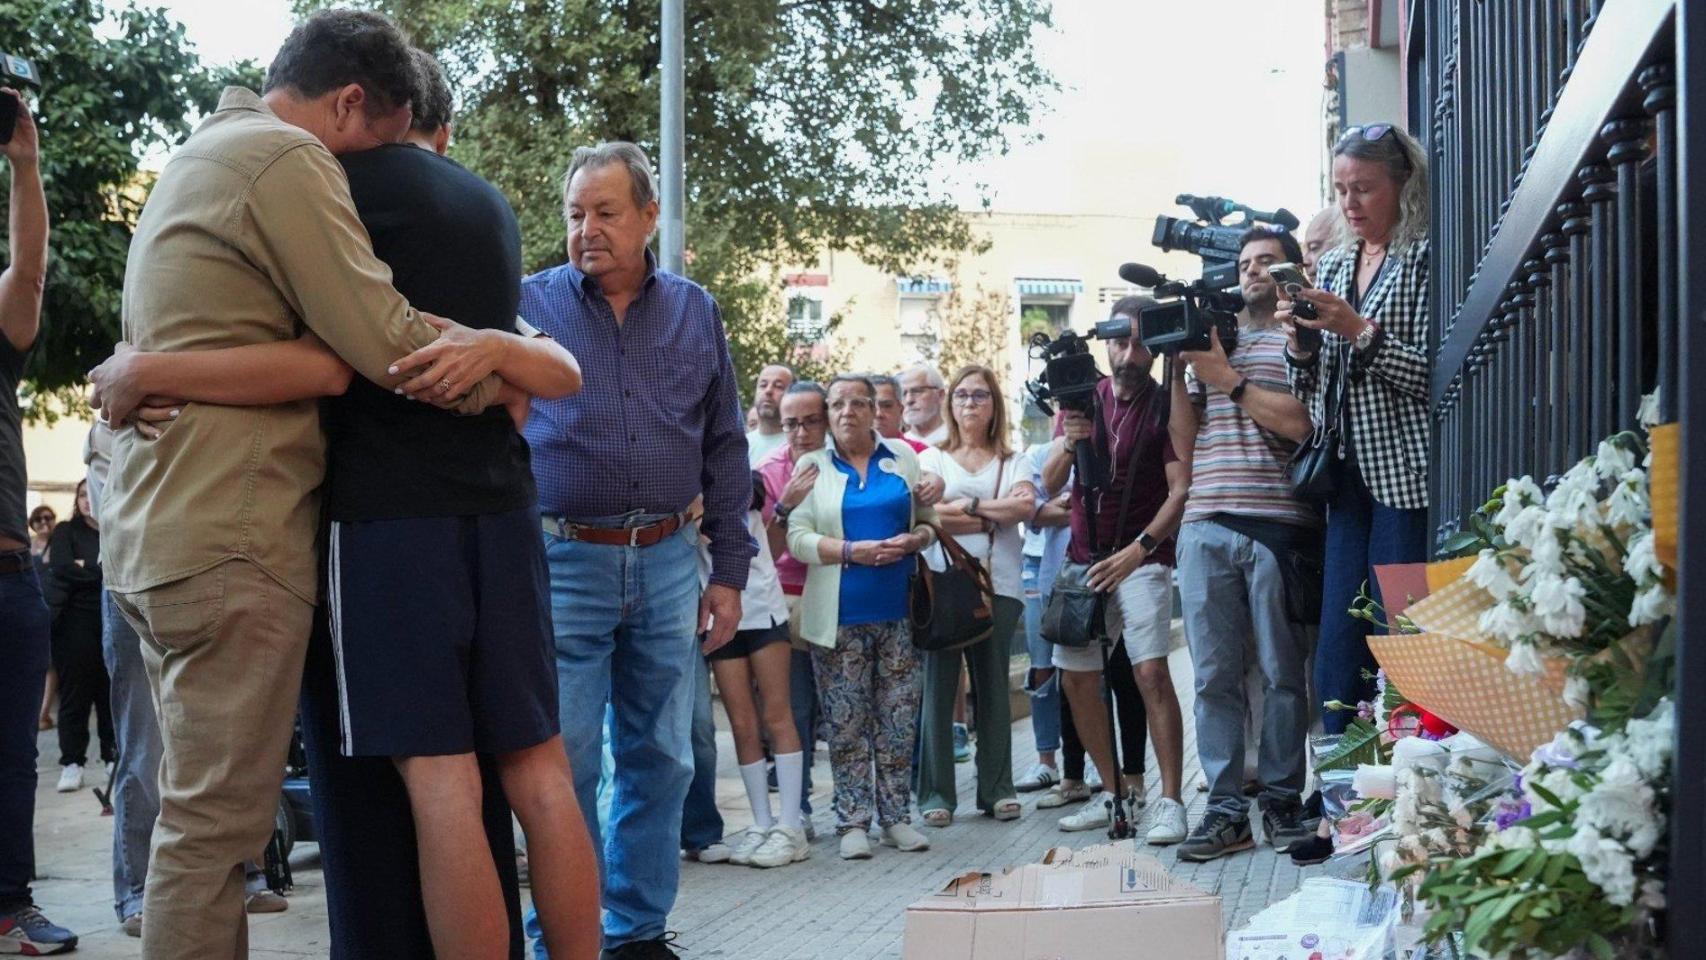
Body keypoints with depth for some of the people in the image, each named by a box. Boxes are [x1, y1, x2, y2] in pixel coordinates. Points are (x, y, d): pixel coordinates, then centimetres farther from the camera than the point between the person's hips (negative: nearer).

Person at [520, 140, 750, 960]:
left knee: (660, 759, 8)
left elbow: (725, 449, 11)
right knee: (565, 764, -2)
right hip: (565, 561, -3)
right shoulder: (528, 303, 0)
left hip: (668, 562, 3)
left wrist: (730, 570, 8)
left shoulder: (694, 313, 8)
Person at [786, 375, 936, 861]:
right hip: (839, 615, -2)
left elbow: (927, 520, 14)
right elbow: (798, 538, -4)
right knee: (846, 723, 1)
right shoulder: (813, 466, 4)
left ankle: (896, 816, 14)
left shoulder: (903, 457, 10)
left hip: (898, 611, 2)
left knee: (899, 719, 5)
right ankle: (853, 822, 9)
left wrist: (914, 539, -8)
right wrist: (853, 552, -17)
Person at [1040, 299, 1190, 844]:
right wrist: (1069, 444, -17)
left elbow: (1181, 491, -11)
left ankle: (1170, 802, -16)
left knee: (1151, 673, -17)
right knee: (1076, 676, 6)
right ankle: (1111, 793, 19)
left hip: (1143, 558, -5)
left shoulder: (1165, 407, -4)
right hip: (1085, 558, 5)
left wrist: (1137, 550, -22)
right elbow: (1050, 482, 4)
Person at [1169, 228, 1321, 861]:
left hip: (1278, 524, -4)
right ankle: (1226, 809, 3)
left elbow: (1298, 422, -10)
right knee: (1214, 674, 1)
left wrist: (1227, 378, -8)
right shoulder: (1211, 338, 21)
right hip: (1206, 525, 4)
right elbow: (1185, 440, 16)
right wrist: (1179, 370, 4)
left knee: (1282, 671, 0)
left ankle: (1281, 802, 8)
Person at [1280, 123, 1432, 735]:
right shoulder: (1332, 267, 18)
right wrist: (1300, 343, 1)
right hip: (1346, 478, 7)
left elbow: (1434, 375, -11)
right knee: (1336, 658, 4)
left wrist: (1360, 332, -16)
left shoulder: (1424, 259, -2)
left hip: (1404, 477, -7)